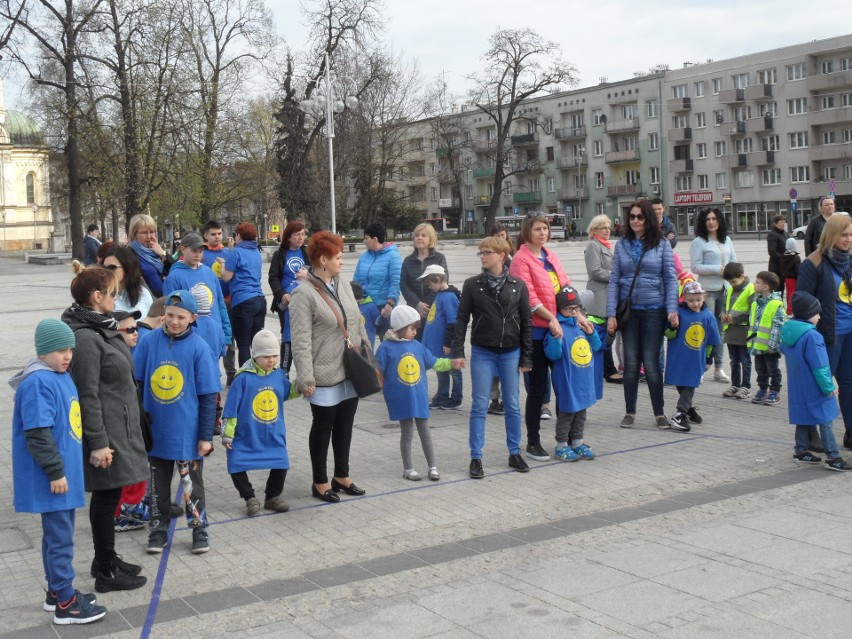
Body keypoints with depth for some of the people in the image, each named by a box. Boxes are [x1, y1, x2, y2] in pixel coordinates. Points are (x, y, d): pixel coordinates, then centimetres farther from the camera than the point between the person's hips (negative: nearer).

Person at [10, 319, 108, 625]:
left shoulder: (61, 376, 10)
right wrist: (55, 471, -20)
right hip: (53, 479, -10)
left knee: (58, 534, 18)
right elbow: (38, 434, -23)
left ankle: (57, 591, 31)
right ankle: (66, 603, 7)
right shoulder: (38, 383, -20)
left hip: (66, 472, 10)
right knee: (60, 537, -2)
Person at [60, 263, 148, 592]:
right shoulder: (85, 338, -20)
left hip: (118, 427, 9)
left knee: (110, 496, 18)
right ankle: (106, 572, 14)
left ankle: (106, 559, 31)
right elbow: (87, 395, -22)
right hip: (105, 432, -9)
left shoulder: (103, 327, 9)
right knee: (106, 497, 2)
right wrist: (98, 442, -21)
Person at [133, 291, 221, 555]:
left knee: (192, 484, 12)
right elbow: (135, 382, 5)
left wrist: (206, 435, -6)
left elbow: (208, 395, -7)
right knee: (158, 484, 16)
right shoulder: (149, 341, -5)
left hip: (188, 432, -2)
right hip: (155, 430, 2)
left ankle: (199, 529, 27)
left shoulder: (198, 347, -11)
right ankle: (158, 529, 31)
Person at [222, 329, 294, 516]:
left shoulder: (279, 375, -3)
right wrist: (227, 435, -11)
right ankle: (250, 498, 16)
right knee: (237, 467, -7)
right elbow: (231, 409, -13)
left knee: (281, 465, 6)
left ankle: (272, 497, 29)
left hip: (273, 436, 4)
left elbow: (286, 394, 19)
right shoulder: (244, 378, -17)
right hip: (246, 436, -4)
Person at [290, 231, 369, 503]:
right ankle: (320, 483, 21)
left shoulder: (343, 285, 8)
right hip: (325, 376, -7)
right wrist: (306, 378, -21)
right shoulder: (304, 293, -15)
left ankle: (342, 476, 31)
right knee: (323, 427, 7)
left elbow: (358, 325, 15)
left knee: (345, 425, 16)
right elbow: (301, 341, -18)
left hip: (351, 371, 7)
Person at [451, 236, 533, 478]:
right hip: (482, 353, -1)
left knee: (512, 406, 9)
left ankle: (515, 454, 22)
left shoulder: (518, 285, 0)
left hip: (510, 353, 1)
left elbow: (526, 322, 3)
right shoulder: (472, 284, -2)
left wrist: (527, 357, 1)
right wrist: (458, 351, -8)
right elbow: (462, 319, 0)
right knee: (479, 406, 0)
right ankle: (476, 458, 7)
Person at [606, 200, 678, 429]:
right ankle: (629, 411, 18)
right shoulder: (622, 245, 6)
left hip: (654, 310, -2)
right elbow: (614, 280, 4)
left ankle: (659, 412, 13)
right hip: (628, 311, 2)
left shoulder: (662, 245, 1)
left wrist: (672, 310, -11)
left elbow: (670, 279, -1)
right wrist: (611, 314, -3)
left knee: (651, 362, 0)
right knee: (631, 362, 8)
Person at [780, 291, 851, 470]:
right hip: (815, 390, -8)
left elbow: (783, 350, 22)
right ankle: (833, 457, 0)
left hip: (798, 388, 8)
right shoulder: (812, 335, -23)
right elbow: (819, 367, -21)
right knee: (825, 422, -2)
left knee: (804, 419, 17)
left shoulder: (787, 331, 3)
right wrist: (829, 387, -11)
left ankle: (801, 450, 23)